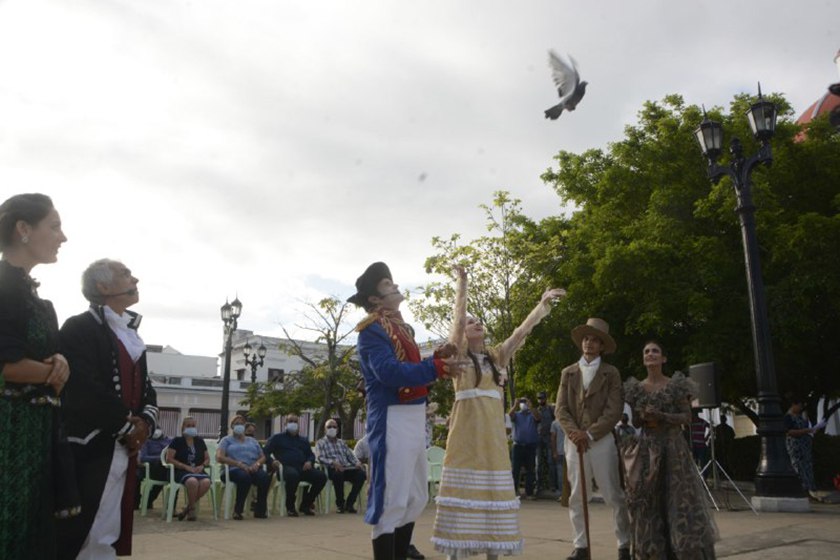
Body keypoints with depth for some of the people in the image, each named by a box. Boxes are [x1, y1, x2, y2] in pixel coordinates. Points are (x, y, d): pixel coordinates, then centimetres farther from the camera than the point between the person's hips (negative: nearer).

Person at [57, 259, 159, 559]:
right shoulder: (79, 328, -9)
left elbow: (144, 385, 17)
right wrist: (128, 426, -12)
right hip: (91, 446, -8)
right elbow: (84, 388, -19)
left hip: (125, 446, 8)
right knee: (82, 531, -5)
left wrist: (146, 421, -2)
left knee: (109, 533, 13)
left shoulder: (131, 334, 17)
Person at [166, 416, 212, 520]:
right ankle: (192, 509, -14)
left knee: (206, 482, -32)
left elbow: (207, 459, 21)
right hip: (181, 472, -4)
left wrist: (202, 466, -3)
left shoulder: (200, 441, 18)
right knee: (193, 481, -39)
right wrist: (186, 467, -12)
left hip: (198, 471, 4)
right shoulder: (177, 441, 6)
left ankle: (187, 508, -14)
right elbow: (169, 459, -3)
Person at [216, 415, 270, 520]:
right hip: (235, 470, -3)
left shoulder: (252, 441, 29)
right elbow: (219, 457, -1)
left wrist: (257, 463, -5)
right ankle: (238, 510, -24)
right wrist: (239, 464, -13)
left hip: (253, 469, 3)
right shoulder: (227, 440, 17)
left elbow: (263, 457, 21)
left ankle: (260, 510, -19)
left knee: (265, 477, -32)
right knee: (245, 477, -40)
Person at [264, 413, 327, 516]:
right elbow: (266, 452, 6)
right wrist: (272, 461, -15)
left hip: (303, 468, 5)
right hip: (286, 467, -5)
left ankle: (305, 504, -1)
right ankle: (290, 507, -18)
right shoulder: (277, 438, 16)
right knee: (293, 475, -41)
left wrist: (309, 461, 2)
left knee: (321, 476, -20)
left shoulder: (303, 440, 30)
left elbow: (311, 454, 26)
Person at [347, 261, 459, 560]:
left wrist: (437, 358, 3)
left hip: (415, 416, 10)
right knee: (391, 499, -3)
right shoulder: (372, 330, -10)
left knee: (416, 497, 18)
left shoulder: (404, 327, 19)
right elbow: (390, 372, -24)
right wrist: (437, 368, -21)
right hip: (391, 419, -10)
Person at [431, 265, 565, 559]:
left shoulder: (496, 356, 15)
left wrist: (543, 304, -1)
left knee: (493, 490, 5)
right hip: (466, 429, -4)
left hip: (493, 431, 4)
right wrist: (462, 283, -11)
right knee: (463, 490, -3)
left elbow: (522, 330, 7)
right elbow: (458, 318, -8)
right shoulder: (458, 354, 4)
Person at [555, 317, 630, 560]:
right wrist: (574, 432, -12)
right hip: (574, 441, 3)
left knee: (614, 496, 1)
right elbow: (561, 408, 5)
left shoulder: (611, 373, 4)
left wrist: (590, 434, -14)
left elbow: (614, 410, -6)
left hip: (602, 441, -2)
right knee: (576, 497, 5)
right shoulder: (568, 373, 11)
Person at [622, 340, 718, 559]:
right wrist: (643, 418, -11)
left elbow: (687, 416, -3)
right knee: (649, 501, 1)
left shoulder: (676, 385, 0)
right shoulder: (636, 388, 8)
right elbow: (634, 420, 12)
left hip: (673, 447, -2)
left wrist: (661, 416, -17)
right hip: (647, 449, 2)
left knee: (678, 497, -5)